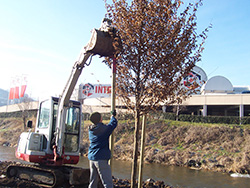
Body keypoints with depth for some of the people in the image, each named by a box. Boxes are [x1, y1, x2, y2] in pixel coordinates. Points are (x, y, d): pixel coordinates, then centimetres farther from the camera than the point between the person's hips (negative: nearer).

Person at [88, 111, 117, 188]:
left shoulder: (91, 130, 7)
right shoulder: (104, 129, -12)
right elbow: (113, 123, 7)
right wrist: (113, 116, 27)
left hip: (91, 158, 7)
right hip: (101, 159, -7)